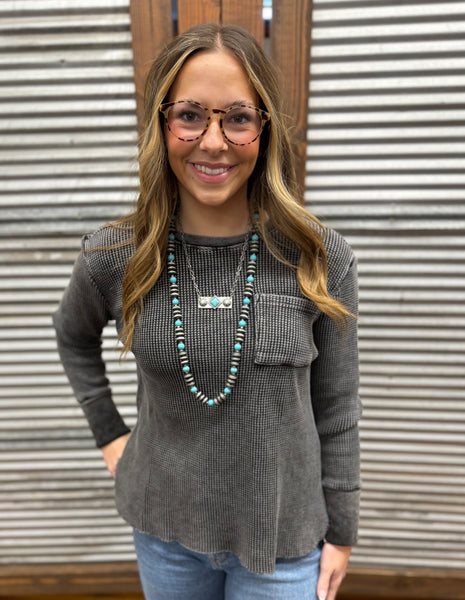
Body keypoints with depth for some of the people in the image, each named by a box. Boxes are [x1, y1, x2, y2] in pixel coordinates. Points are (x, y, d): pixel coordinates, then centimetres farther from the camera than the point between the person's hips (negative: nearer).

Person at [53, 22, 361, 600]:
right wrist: (108, 431, 4)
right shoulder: (113, 258, -14)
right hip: (164, 528, 2)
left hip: (283, 533, -1)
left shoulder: (321, 259, -16)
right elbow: (74, 337, 8)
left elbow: (337, 409, -7)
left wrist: (340, 530, 1)